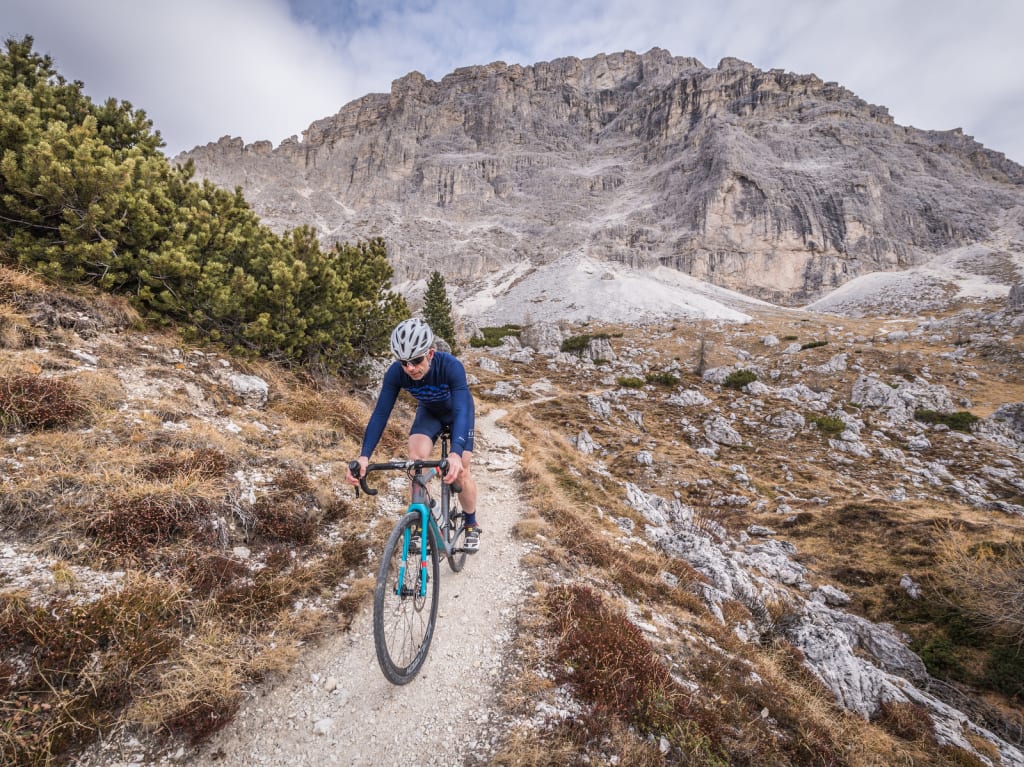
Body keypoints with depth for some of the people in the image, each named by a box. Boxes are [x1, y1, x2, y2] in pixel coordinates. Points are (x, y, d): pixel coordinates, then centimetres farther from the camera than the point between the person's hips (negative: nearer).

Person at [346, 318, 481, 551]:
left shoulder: (451, 366, -41)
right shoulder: (396, 372, -31)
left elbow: (461, 411, -48)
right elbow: (380, 413, -32)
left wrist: (455, 454, -64)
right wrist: (364, 456, -45)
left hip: (458, 411, -2)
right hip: (429, 412, 2)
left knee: (461, 471, -6)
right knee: (416, 459, -24)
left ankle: (472, 526, 20)